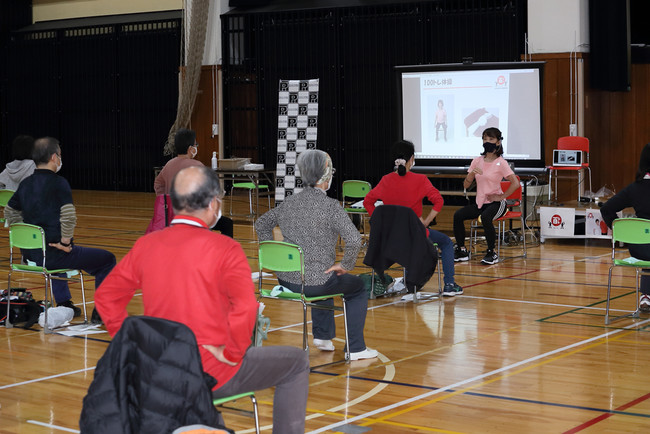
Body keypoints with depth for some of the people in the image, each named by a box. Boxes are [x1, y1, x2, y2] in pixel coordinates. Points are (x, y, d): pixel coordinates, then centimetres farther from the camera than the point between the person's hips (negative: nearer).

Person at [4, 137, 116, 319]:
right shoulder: (58, 183, -13)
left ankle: (64, 304, 45)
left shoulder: (25, 183, 9)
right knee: (107, 259, 6)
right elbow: (68, 215, -26)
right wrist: (65, 242, -15)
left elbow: (10, 212, 21)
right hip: (52, 255, -8)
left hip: (30, 254, 8)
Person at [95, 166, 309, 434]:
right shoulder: (224, 248, -16)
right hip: (214, 376, -6)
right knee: (296, 362, 14)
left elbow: (106, 296, 6)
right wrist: (232, 352, -14)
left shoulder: (145, 245, 1)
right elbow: (245, 308, -28)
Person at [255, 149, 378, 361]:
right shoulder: (330, 206, -16)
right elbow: (354, 240, -27)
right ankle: (356, 349, 21)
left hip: (286, 279, 6)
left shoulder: (289, 203, 3)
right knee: (358, 287, 22)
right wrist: (346, 265, -11)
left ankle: (322, 335, 39)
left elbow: (261, 224, 17)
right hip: (315, 283, -6)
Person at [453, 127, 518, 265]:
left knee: (485, 216, -36)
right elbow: (466, 185, 5)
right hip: (480, 203, 5)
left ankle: (491, 253, -21)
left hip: (496, 203, -5)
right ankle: (461, 250, -2)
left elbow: (515, 183, -14)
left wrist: (501, 197, -14)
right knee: (458, 215, -16)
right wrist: (472, 173, -14)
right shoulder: (477, 161, 8)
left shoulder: (501, 163, -7)